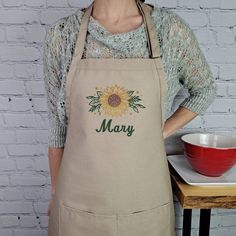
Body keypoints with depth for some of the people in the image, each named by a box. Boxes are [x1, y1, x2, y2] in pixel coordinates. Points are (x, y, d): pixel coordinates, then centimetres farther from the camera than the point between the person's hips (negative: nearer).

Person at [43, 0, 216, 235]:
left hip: (146, 200, 0)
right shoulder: (62, 34, -6)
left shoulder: (171, 29, -7)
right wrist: (55, 192, 7)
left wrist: (162, 132, -1)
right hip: (79, 199, 1)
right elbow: (58, 124, 1)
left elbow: (204, 90, 9)